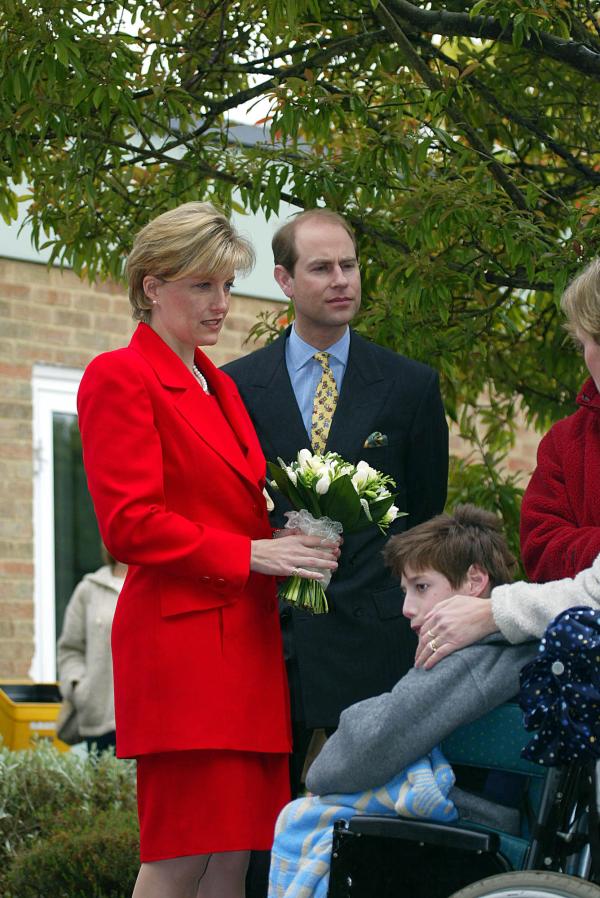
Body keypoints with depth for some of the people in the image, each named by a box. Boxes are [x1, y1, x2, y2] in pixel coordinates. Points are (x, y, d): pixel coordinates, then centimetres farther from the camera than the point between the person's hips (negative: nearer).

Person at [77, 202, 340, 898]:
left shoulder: (219, 386, 23)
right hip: (181, 638, -8)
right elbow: (129, 525, -12)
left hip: (245, 640, 8)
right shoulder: (120, 378, -4)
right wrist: (249, 554, -14)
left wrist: (296, 537, 6)